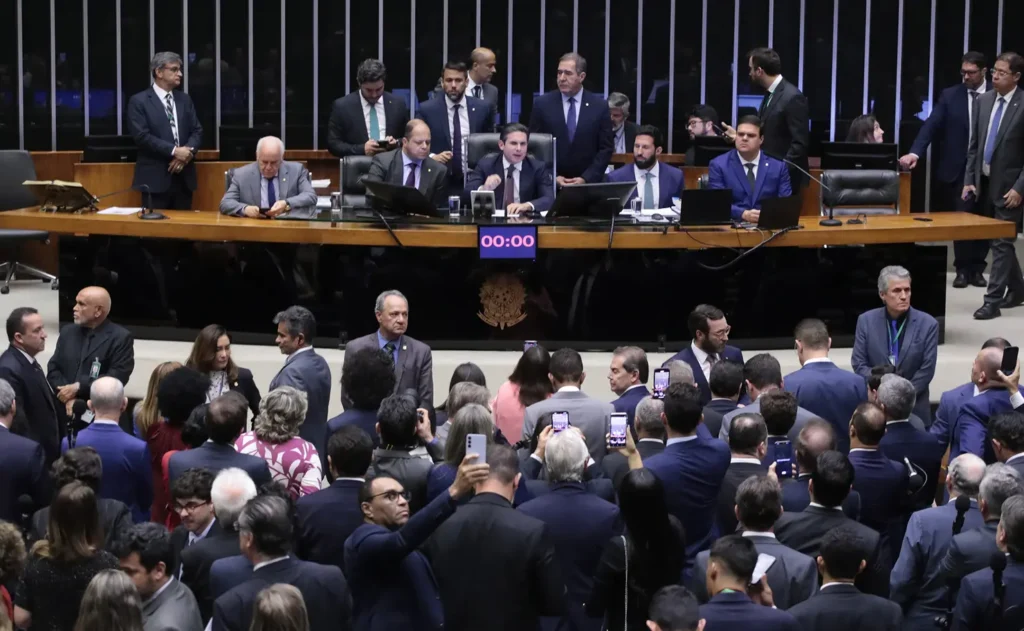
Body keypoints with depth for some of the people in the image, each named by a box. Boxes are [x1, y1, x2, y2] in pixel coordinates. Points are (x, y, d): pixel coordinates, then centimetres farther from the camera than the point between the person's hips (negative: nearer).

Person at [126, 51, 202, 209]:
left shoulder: (184, 99, 16)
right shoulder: (139, 101, -2)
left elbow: (197, 131, 12)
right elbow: (142, 136, -12)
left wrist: (188, 151, -9)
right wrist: (174, 151, -18)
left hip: (184, 177, 5)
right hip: (155, 178, -5)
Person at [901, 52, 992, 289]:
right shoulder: (950, 95, 1)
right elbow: (932, 125, -6)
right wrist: (915, 152, -20)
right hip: (959, 168, 0)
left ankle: (977, 269, 15)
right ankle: (963, 269, 8)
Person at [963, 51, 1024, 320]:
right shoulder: (983, 101, 6)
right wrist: (969, 180, 4)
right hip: (984, 182, 6)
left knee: (1001, 243, -6)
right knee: (1001, 241, 16)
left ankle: (993, 301, -4)